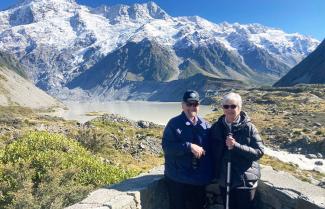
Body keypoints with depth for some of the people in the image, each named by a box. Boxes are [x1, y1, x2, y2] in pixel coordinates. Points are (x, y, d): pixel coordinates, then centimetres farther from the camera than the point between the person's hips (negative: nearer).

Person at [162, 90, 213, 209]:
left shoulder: (205, 125, 6)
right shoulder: (174, 123, -7)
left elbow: (210, 149, 11)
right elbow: (166, 146, -18)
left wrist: (209, 175, 5)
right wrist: (189, 147, -26)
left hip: (199, 179, 4)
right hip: (178, 179, -4)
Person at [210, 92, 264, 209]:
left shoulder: (248, 127, -11)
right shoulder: (216, 127, -1)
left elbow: (259, 152, -14)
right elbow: (213, 153, 7)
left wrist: (236, 146, -25)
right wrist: (216, 173, 4)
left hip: (245, 180, -3)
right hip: (224, 180, 3)